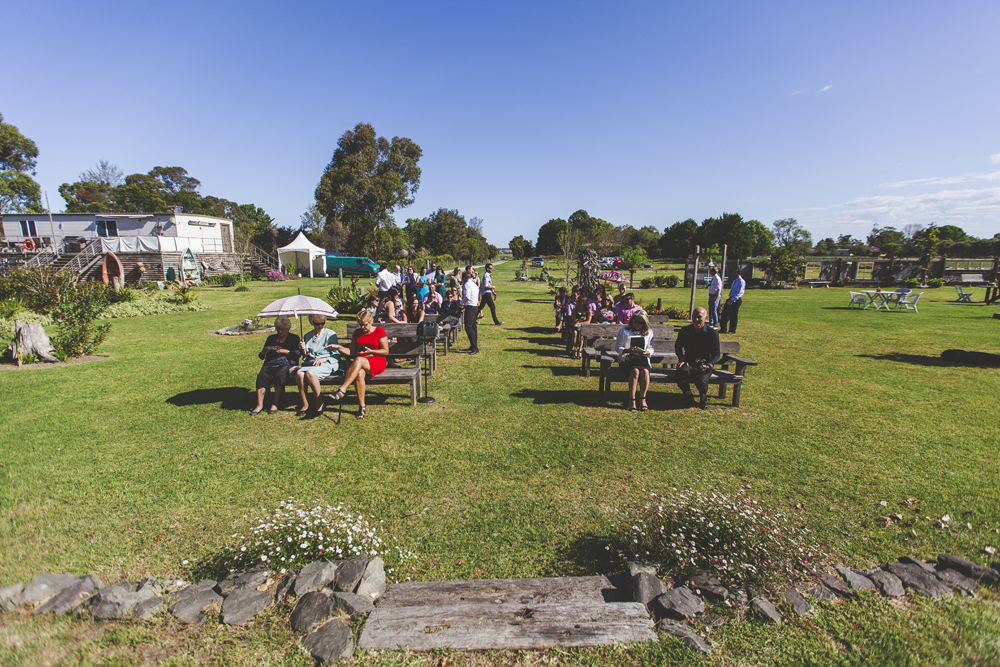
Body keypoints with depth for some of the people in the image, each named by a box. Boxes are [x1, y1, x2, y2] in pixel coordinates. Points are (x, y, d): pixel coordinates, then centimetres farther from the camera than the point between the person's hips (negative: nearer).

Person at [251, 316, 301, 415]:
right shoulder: (271, 338, 26)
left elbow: (297, 355, 3)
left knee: (280, 375, -36)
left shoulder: (294, 338, 17)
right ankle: (260, 404, -30)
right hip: (270, 364, 3)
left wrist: (285, 351, -9)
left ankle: (275, 404, -27)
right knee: (261, 376, -30)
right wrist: (264, 351, -1)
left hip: (287, 364, -3)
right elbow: (261, 356, 21)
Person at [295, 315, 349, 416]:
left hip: (328, 363, -4)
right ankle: (304, 405, -18)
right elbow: (306, 357, 22)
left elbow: (336, 355, 1)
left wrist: (324, 359, -15)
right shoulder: (308, 336, 21)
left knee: (310, 373, -35)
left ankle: (320, 403, -21)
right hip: (310, 363, 5)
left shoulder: (330, 334, 6)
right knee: (299, 373, -29)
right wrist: (303, 350, 1)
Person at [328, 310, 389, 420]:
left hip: (377, 362, -4)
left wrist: (370, 351, -12)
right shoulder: (357, 333, 17)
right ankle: (362, 407, -28)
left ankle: (342, 390, -42)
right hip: (360, 364, 4)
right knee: (359, 374, -35)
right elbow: (351, 352, 17)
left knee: (359, 360, -38)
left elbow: (386, 351, -1)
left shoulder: (379, 331, 3)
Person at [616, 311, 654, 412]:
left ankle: (642, 399, -24)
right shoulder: (623, 331, 12)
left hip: (643, 359, 2)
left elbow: (651, 349, 10)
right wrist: (628, 350, -17)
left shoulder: (648, 333, 18)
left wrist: (647, 353, -15)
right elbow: (618, 347, 3)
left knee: (645, 371, -32)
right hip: (627, 359, -2)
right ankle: (631, 400, -32)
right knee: (635, 370, -34)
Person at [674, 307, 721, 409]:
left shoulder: (712, 333, -1)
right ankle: (689, 397, -6)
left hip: (704, 364, -2)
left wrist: (709, 365, -18)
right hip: (689, 362, 2)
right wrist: (681, 357, 2)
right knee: (682, 372, -34)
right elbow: (678, 346, 21)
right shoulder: (685, 331, 5)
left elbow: (716, 353, 0)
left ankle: (703, 398, 7)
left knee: (701, 381, -32)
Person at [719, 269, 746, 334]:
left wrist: (732, 300, -24)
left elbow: (739, 293, -19)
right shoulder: (735, 280, 15)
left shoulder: (741, 281, -13)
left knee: (733, 315, 0)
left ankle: (732, 330, 12)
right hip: (731, 299, 8)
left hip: (736, 300, -8)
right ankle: (723, 329, 14)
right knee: (725, 313, 6)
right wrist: (730, 299, 14)